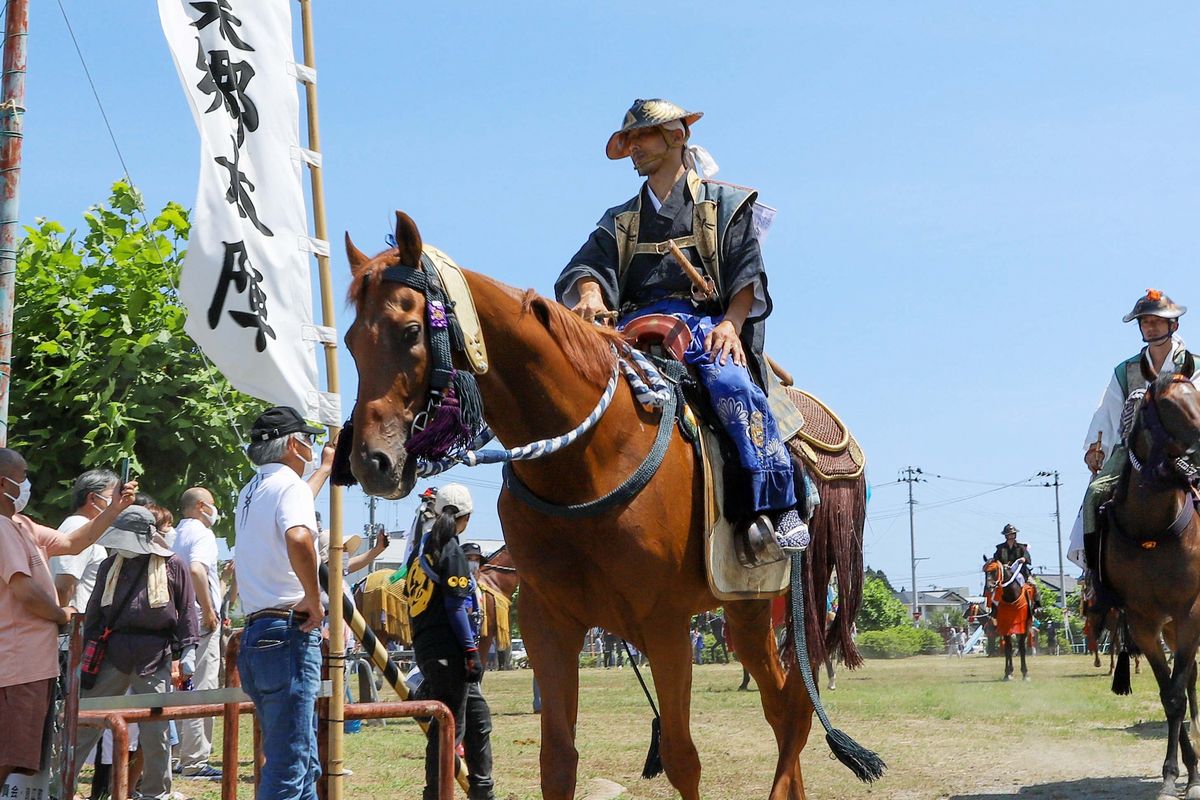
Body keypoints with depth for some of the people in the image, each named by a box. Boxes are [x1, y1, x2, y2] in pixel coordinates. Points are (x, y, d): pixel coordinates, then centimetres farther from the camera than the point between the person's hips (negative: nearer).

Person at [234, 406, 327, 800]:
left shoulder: (249, 493, 19)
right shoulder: (289, 484, -8)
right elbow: (299, 539, -30)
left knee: (304, 763, 15)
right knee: (289, 767, -9)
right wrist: (314, 600, -19)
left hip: (254, 635, 9)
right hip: (289, 634, -9)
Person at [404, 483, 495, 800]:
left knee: (478, 719, 18)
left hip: (425, 645, 9)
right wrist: (472, 651, -14)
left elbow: (410, 593, 18)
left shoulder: (422, 548, 15)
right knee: (449, 727, -5)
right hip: (448, 652, -9)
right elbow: (456, 606, -15)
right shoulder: (451, 549, -11)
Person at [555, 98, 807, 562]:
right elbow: (590, 263, 9)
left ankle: (773, 507, -36)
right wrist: (590, 293, -16)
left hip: (703, 323, -3)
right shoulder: (620, 220, 28)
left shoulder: (723, 203, 19)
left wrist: (731, 323, -13)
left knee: (731, 381, -35)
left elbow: (748, 275, 7)